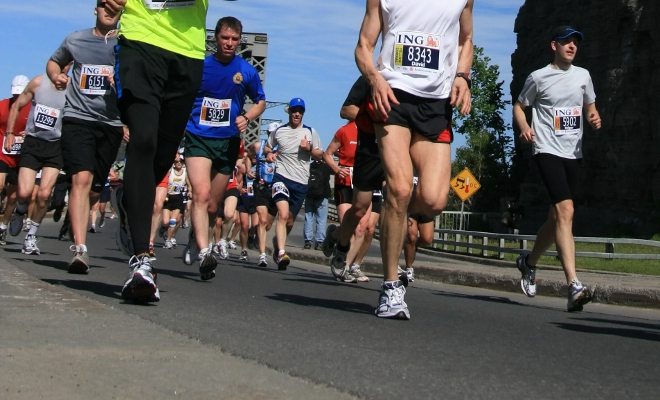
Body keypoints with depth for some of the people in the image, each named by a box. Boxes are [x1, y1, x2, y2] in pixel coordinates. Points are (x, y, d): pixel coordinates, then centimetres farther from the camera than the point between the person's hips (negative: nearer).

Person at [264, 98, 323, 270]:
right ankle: (281, 253, -29)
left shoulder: (311, 132, 8)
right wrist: (269, 153, 1)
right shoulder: (278, 131, 9)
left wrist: (309, 148, -9)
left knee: (290, 221, 10)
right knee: (283, 215, -23)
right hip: (281, 176, -2)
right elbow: (267, 147, 24)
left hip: (301, 181, 2)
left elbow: (319, 155, 11)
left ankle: (277, 242, 39)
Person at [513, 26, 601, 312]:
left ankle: (529, 262, 39)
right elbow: (519, 106, 10)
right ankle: (574, 287, -29)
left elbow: (589, 106, 24)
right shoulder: (539, 77, 0)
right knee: (565, 211, -22)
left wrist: (595, 118, 1)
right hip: (547, 150, -6)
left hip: (573, 153, 6)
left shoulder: (583, 75, 13)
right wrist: (524, 127, -10)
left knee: (557, 217, 12)